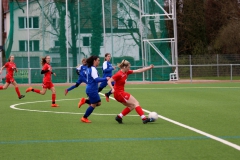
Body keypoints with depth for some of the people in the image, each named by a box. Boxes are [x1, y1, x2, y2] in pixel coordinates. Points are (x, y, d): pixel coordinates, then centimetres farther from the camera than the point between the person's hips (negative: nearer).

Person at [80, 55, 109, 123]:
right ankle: (84, 118, 6)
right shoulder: (93, 69, -16)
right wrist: (105, 79, -21)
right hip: (92, 90, -10)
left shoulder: (89, 68, 14)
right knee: (93, 104, -1)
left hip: (92, 89, 10)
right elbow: (97, 79, -24)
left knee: (98, 103, 11)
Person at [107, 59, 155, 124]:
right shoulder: (119, 74, -18)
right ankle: (144, 118, -12)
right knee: (136, 103, -8)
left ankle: (119, 117, 10)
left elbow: (138, 71, 9)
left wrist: (149, 67, 7)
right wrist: (112, 89, -36)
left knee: (131, 106, 11)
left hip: (121, 93, 10)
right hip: (119, 93, -10)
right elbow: (109, 81, -20)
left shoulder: (126, 72, 7)